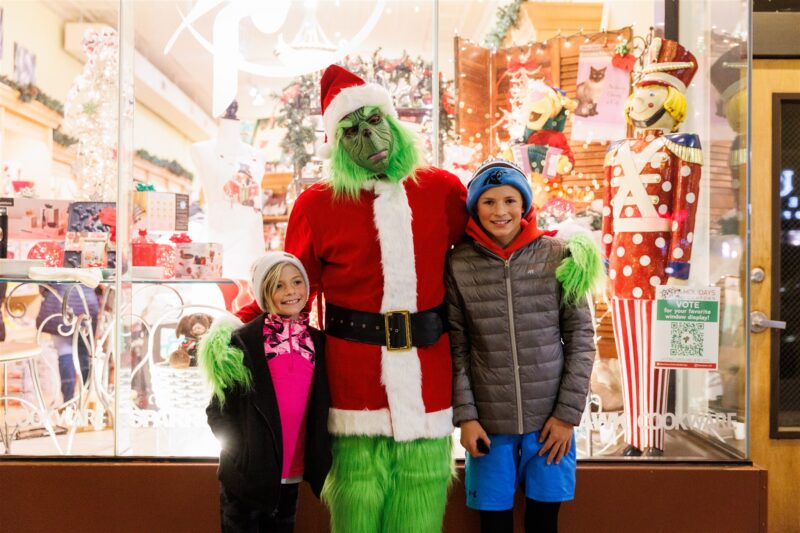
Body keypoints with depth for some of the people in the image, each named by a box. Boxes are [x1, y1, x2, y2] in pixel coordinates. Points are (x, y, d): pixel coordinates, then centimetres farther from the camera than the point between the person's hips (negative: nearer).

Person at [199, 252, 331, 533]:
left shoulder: (319, 342, 3)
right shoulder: (243, 341, -9)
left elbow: (319, 409, 10)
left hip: (291, 477, 4)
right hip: (248, 474, -3)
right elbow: (219, 409, -6)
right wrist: (238, 452, -13)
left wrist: (317, 461, 3)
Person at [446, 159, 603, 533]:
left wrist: (568, 413, -4)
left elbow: (581, 337, 0)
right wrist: (465, 416, -5)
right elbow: (456, 348, 0)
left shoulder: (557, 256, -3)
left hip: (551, 418, 1)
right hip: (489, 421, 0)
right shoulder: (459, 265, -3)